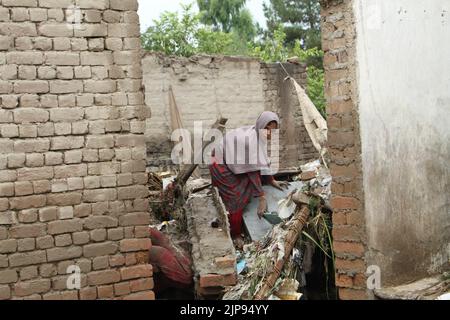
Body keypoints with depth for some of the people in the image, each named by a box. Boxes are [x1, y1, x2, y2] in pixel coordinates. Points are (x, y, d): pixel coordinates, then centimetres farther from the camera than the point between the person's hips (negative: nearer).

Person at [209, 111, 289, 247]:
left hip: (233, 163, 8)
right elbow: (253, 170, -34)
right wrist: (262, 198, -33)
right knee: (237, 200, -3)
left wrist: (273, 181, 4)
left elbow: (262, 163, 4)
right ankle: (236, 235, 14)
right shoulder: (251, 140, -34)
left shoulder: (259, 136, -9)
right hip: (221, 165, -8)